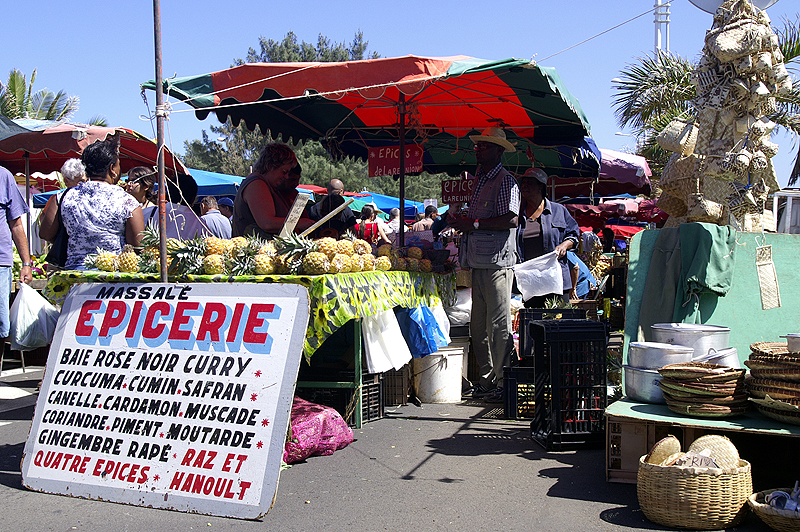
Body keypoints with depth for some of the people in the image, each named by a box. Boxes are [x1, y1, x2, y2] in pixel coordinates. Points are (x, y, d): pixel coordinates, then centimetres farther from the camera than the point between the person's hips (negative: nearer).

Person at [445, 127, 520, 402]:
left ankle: (503, 383, 2)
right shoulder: (480, 178, 20)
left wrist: (474, 224, -18)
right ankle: (486, 380, 20)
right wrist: (459, 219, 9)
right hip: (478, 263, 9)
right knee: (478, 325, 11)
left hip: (497, 263, -9)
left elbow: (511, 219, -20)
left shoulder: (505, 180, -8)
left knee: (498, 326, -5)